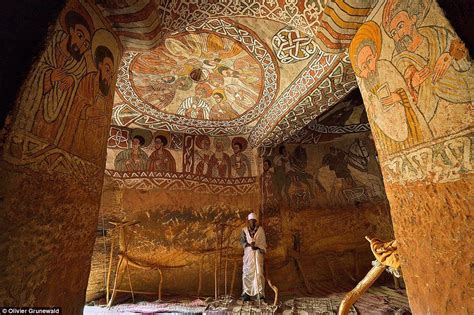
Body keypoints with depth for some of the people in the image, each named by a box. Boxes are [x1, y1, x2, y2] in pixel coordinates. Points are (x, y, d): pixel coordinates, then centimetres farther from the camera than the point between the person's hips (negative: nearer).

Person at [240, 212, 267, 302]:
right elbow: (242, 241, 2)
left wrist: (257, 246, -12)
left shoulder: (260, 229, 4)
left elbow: (263, 241, 4)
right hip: (248, 254, 1)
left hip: (258, 253, -1)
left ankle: (260, 294, 0)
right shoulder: (244, 230, 6)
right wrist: (249, 245, -16)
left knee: (258, 272, -5)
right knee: (247, 273, -1)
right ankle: (246, 293, 6)